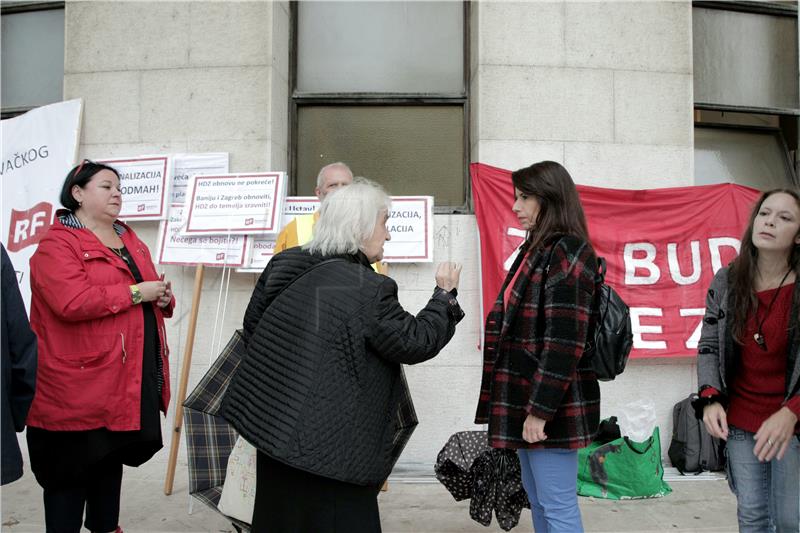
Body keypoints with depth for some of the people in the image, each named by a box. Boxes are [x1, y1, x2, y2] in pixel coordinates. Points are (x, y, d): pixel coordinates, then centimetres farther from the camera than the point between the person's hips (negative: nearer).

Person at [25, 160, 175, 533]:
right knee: (71, 464, 3)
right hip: (79, 381, -8)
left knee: (112, 456, 21)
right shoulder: (57, 243, -11)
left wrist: (163, 297, -2)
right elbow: (72, 302, -26)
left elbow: (148, 291, 23)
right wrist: (136, 293, -20)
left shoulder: (130, 240, 15)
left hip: (131, 377, 8)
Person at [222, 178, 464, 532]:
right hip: (332, 445, -7)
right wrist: (445, 296, 4)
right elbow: (415, 343, -10)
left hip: (272, 422, 8)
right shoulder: (369, 290, -19)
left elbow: (252, 330, 12)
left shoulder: (282, 266, 2)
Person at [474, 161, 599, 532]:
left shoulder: (568, 253, -15)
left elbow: (564, 341, -21)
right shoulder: (536, 250, 13)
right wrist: (528, 405, 18)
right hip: (526, 398, 9)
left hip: (550, 404, -9)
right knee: (537, 500, 19)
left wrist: (540, 409, -20)